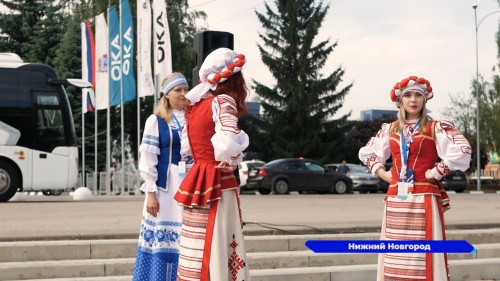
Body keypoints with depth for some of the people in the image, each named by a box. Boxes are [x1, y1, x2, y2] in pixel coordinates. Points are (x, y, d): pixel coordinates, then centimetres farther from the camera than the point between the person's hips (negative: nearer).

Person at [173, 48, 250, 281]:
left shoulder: (197, 104, 13)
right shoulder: (223, 101, -9)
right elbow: (228, 144, -24)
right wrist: (232, 162, -5)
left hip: (197, 183, 7)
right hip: (217, 185, -7)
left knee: (197, 252, 9)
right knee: (217, 248, -5)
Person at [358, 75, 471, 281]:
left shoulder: (435, 128, -2)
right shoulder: (390, 129, 12)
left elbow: (462, 151, -15)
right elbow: (366, 153, 23)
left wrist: (435, 172, -12)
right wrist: (382, 173, 8)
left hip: (424, 199, -5)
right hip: (396, 199, 5)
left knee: (423, 253, -9)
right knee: (397, 254, 5)